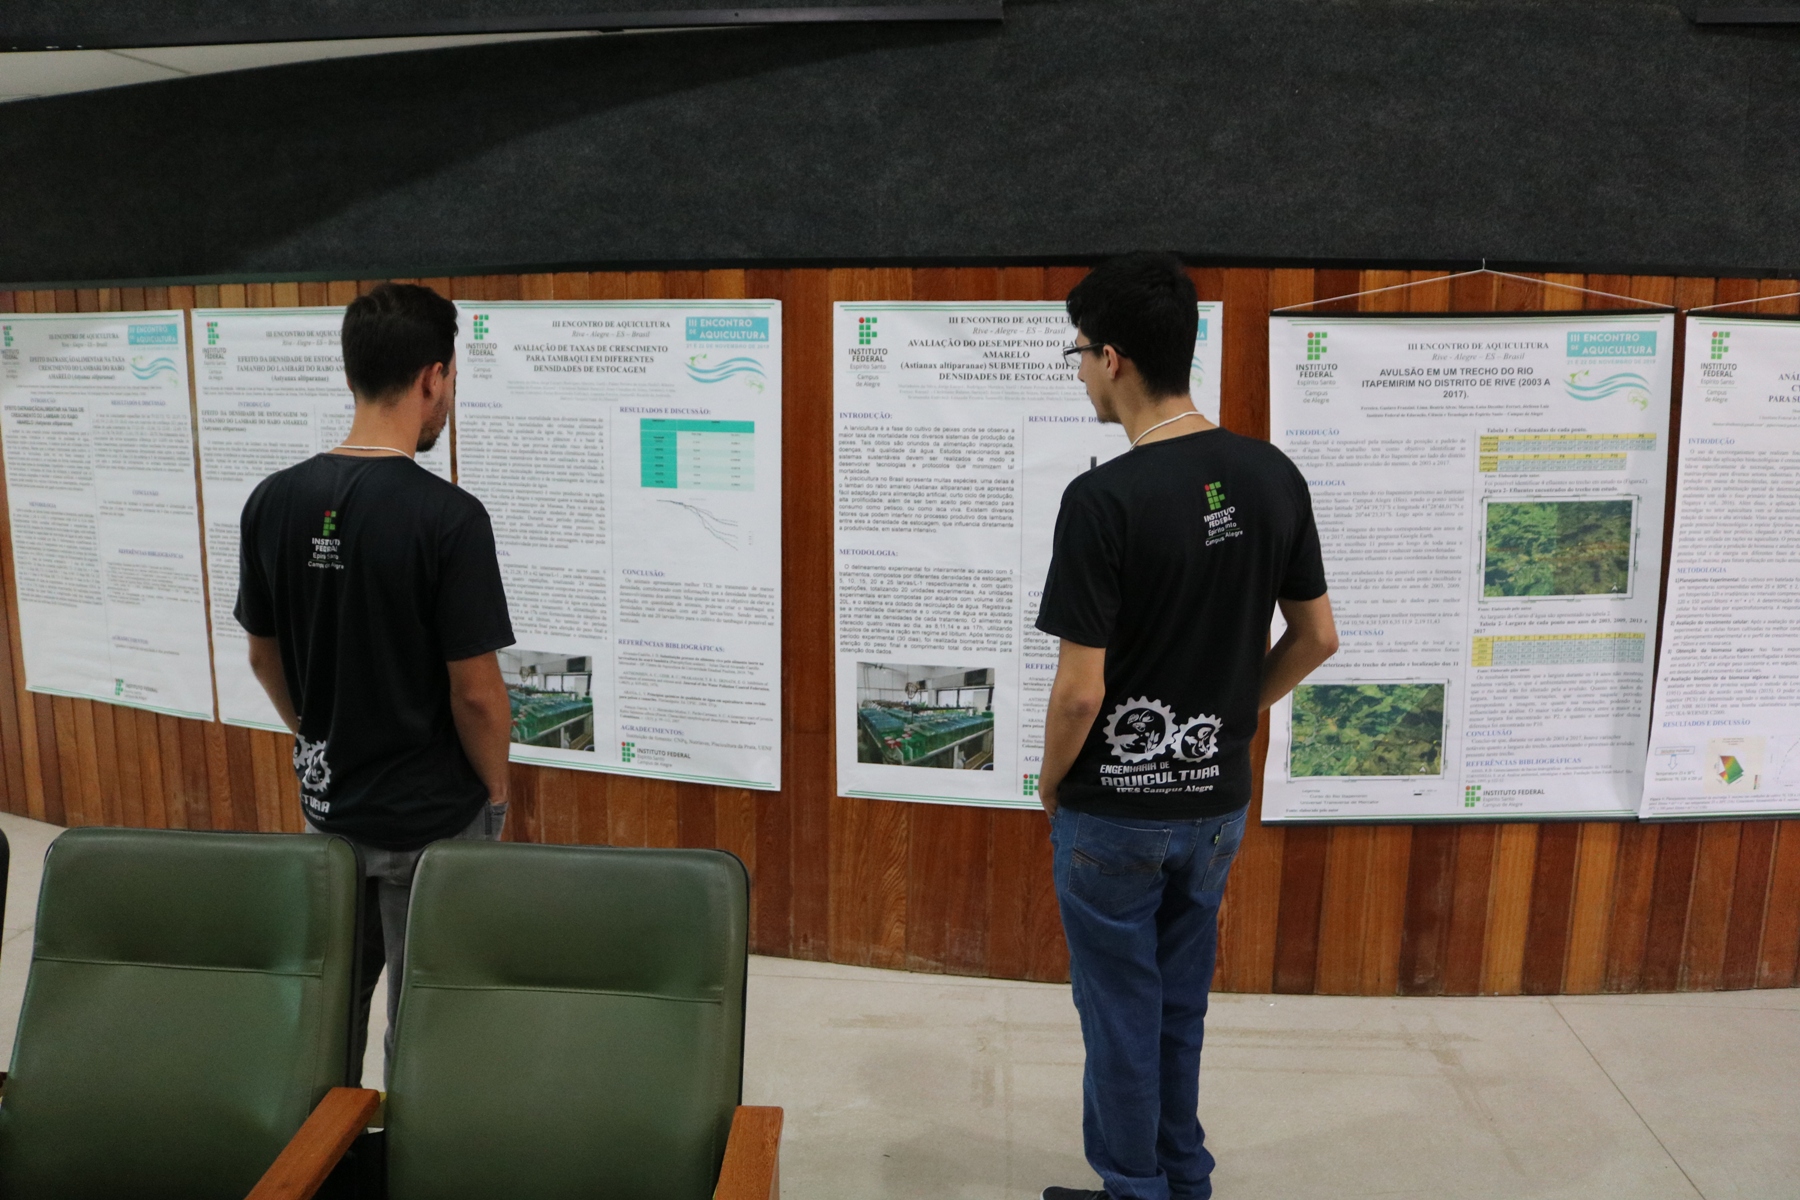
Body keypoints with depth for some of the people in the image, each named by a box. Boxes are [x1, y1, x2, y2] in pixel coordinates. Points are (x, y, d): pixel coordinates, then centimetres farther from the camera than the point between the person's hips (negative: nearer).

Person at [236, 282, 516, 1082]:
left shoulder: (273, 500, -5)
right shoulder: (447, 516, -22)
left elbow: (263, 658, 6)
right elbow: (474, 692, -19)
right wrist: (496, 787, -2)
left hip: (326, 803, 6)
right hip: (433, 818, -6)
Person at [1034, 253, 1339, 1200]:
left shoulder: (1104, 499, -23)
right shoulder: (1273, 475, -4)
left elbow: (1080, 690, -21)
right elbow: (1316, 638, 4)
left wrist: (1049, 783, -3)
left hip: (1115, 812, -6)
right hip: (1217, 801, 6)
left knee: (1122, 1016, 13)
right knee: (1183, 1007, 23)